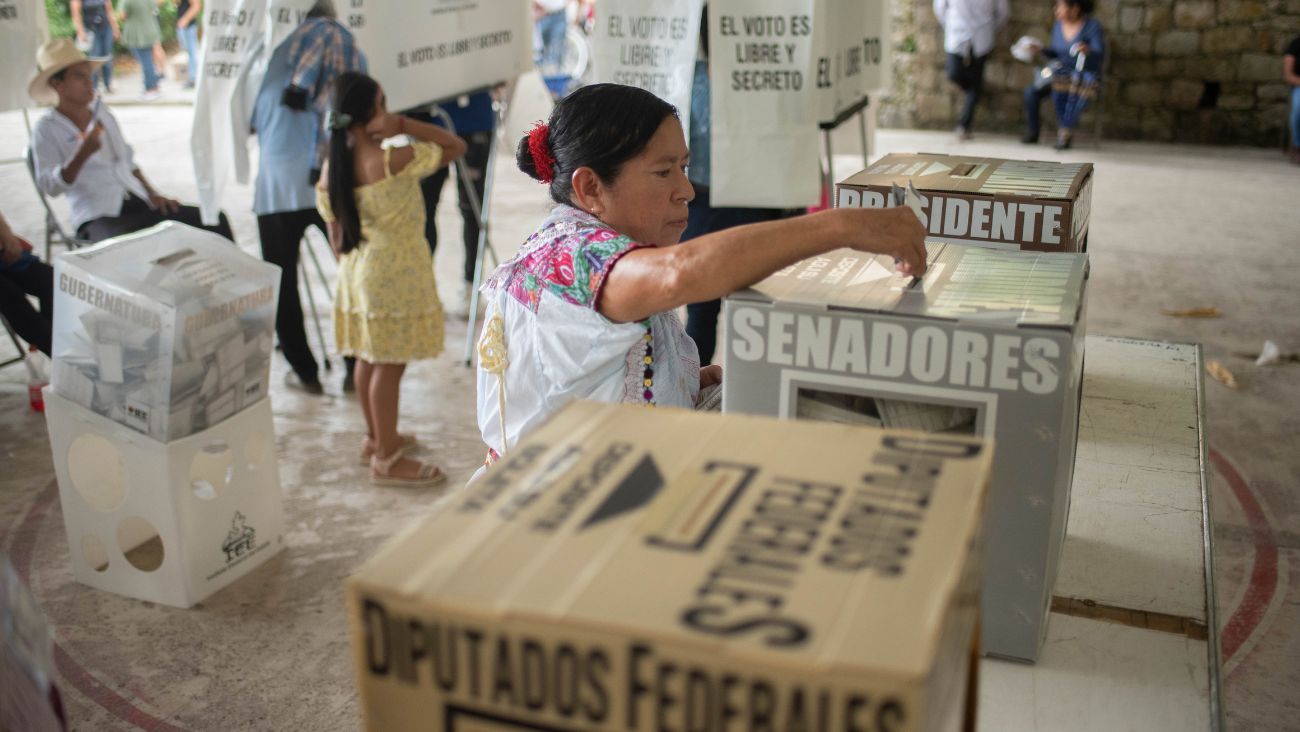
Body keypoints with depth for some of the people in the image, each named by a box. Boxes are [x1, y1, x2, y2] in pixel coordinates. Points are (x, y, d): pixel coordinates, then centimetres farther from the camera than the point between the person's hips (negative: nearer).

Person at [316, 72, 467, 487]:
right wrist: (404, 125, -17)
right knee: (390, 365, 1)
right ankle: (387, 461, 10)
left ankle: (376, 437, 36)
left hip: (359, 269, 8)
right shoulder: (393, 162, -22)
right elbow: (455, 147, -12)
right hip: (395, 272, -8)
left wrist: (348, 266, 19)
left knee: (369, 358, 19)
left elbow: (336, 231, 7)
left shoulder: (332, 168, -2)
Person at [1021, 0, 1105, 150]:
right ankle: (1032, 132, -10)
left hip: (1086, 74, -5)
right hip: (1061, 74, 6)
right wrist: (1041, 49, -3)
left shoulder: (1092, 26, -11)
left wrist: (1088, 51, -38)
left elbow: (1100, 54, -17)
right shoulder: (1058, 25, 5)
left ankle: (1065, 132, -27)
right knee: (1031, 91, -20)